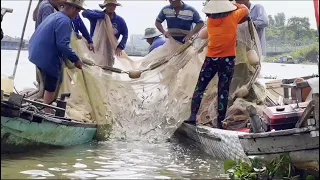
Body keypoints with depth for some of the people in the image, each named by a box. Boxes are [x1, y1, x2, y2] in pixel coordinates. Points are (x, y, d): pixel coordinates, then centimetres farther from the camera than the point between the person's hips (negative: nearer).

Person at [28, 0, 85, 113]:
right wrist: (75, 59, -19)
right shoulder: (64, 21, -17)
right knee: (50, 87, 1)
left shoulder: (54, 15, 15)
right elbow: (63, 44, -26)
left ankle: (45, 109, 31)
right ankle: (46, 113, 7)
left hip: (38, 54, 10)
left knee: (48, 85, 22)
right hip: (47, 58, -10)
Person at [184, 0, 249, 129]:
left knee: (199, 87, 9)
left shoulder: (210, 20, 1)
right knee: (223, 91, 2)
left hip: (211, 59, 2)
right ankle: (220, 122, 3)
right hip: (227, 59, -2)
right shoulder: (232, 18, -6)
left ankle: (193, 115, -1)